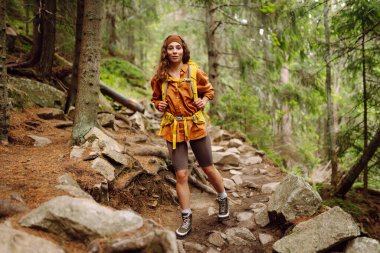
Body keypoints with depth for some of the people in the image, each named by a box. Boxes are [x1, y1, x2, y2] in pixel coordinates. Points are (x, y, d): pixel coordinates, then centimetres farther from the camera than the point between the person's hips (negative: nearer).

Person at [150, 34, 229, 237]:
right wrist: (158, 105, -6)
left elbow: (209, 90, 13)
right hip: (173, 129, 1)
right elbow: (155, 98, 16)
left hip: (196, 126, 0)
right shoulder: (160, 77, 0)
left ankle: (223, 199, 40)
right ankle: (187, 218, 17)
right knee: (181, 174, 0)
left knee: (208, 169, 11)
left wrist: (204, 101, -7)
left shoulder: (195, 72, -3)